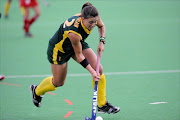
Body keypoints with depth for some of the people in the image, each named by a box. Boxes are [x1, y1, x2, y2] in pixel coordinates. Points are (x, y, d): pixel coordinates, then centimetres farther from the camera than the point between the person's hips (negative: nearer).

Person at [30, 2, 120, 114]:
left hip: (79, 43, 6)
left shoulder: (94, 18, -26)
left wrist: (102, 41, -14)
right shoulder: (73, 32, -44)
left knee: (99, 69, -10)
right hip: (59, 49, -6)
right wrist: (91, 71, -31)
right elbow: (79, 55, -29)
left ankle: (102, 105, 2)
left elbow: (101, 26, 1)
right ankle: (36, 91, 43)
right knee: (58, 82, 11)